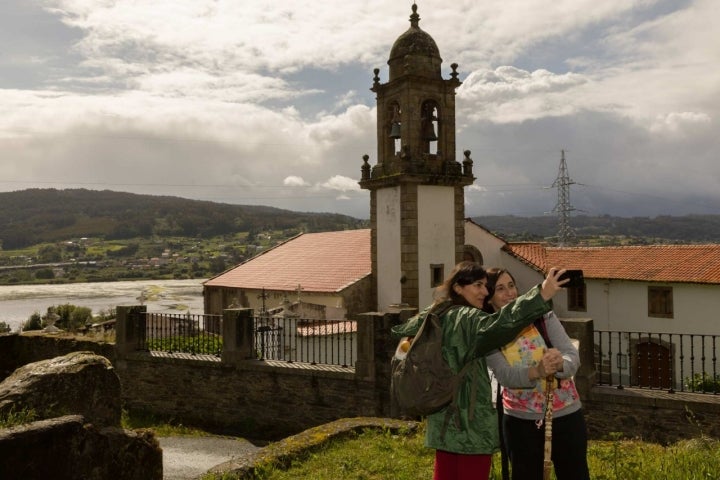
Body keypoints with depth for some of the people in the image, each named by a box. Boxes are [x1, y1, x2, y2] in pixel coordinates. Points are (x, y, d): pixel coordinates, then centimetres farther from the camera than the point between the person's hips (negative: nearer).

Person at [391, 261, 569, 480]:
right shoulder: (467, 319, -16)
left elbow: (400, 331, 17)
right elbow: (499, 324, -36)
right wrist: (541, 295, -41)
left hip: (444, 420, 9)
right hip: (470, 421, -9)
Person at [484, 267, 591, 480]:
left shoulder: (543, 315, -7)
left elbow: (573, 355, -12)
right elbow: (505, 375, -20)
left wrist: (560, 364, -35)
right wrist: (537, 371, -39)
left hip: (566, 414, 1)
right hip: (520, 420, 0)